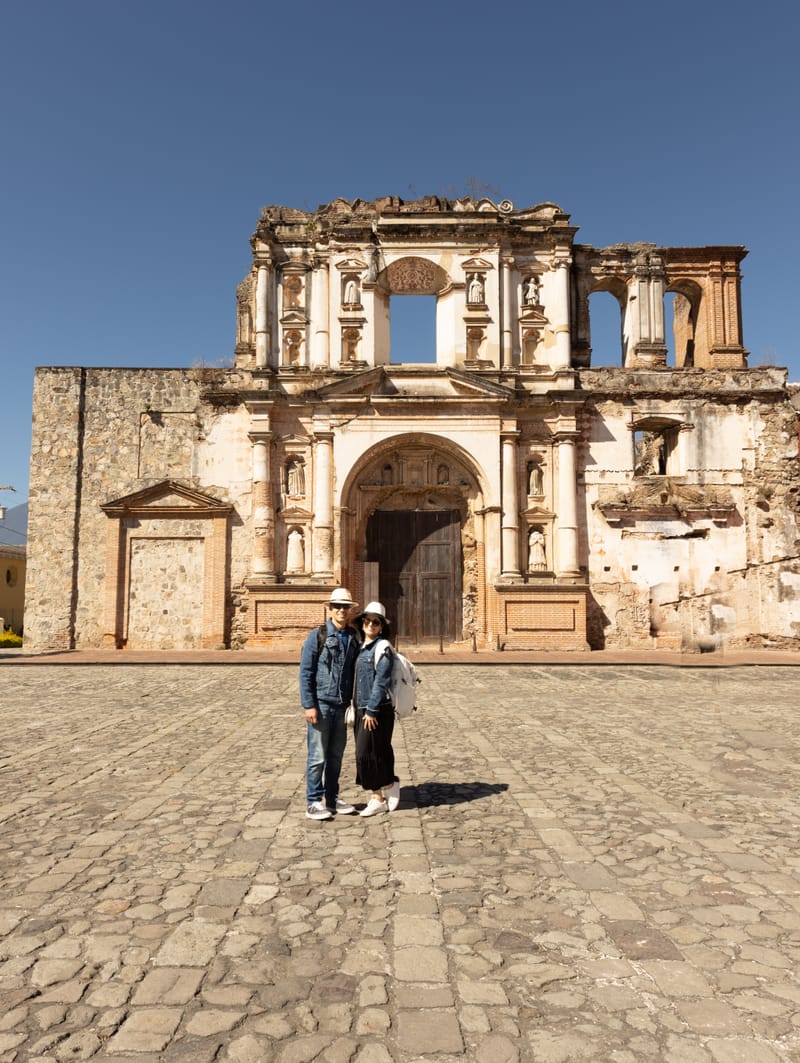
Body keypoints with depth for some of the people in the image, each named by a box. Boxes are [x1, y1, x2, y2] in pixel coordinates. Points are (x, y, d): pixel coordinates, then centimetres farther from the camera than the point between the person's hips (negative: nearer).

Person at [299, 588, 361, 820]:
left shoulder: (353, 637, 8)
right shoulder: (317, 636, -6)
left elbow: (355, 672, 13)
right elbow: (305, 672, -7)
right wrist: (308, 705, -12)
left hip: (342, 705, 5)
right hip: (321, 704, -5)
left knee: (336, 756, 13)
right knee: (317, 756, 1)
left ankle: (332, 799, 24)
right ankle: (313, 802, 11)